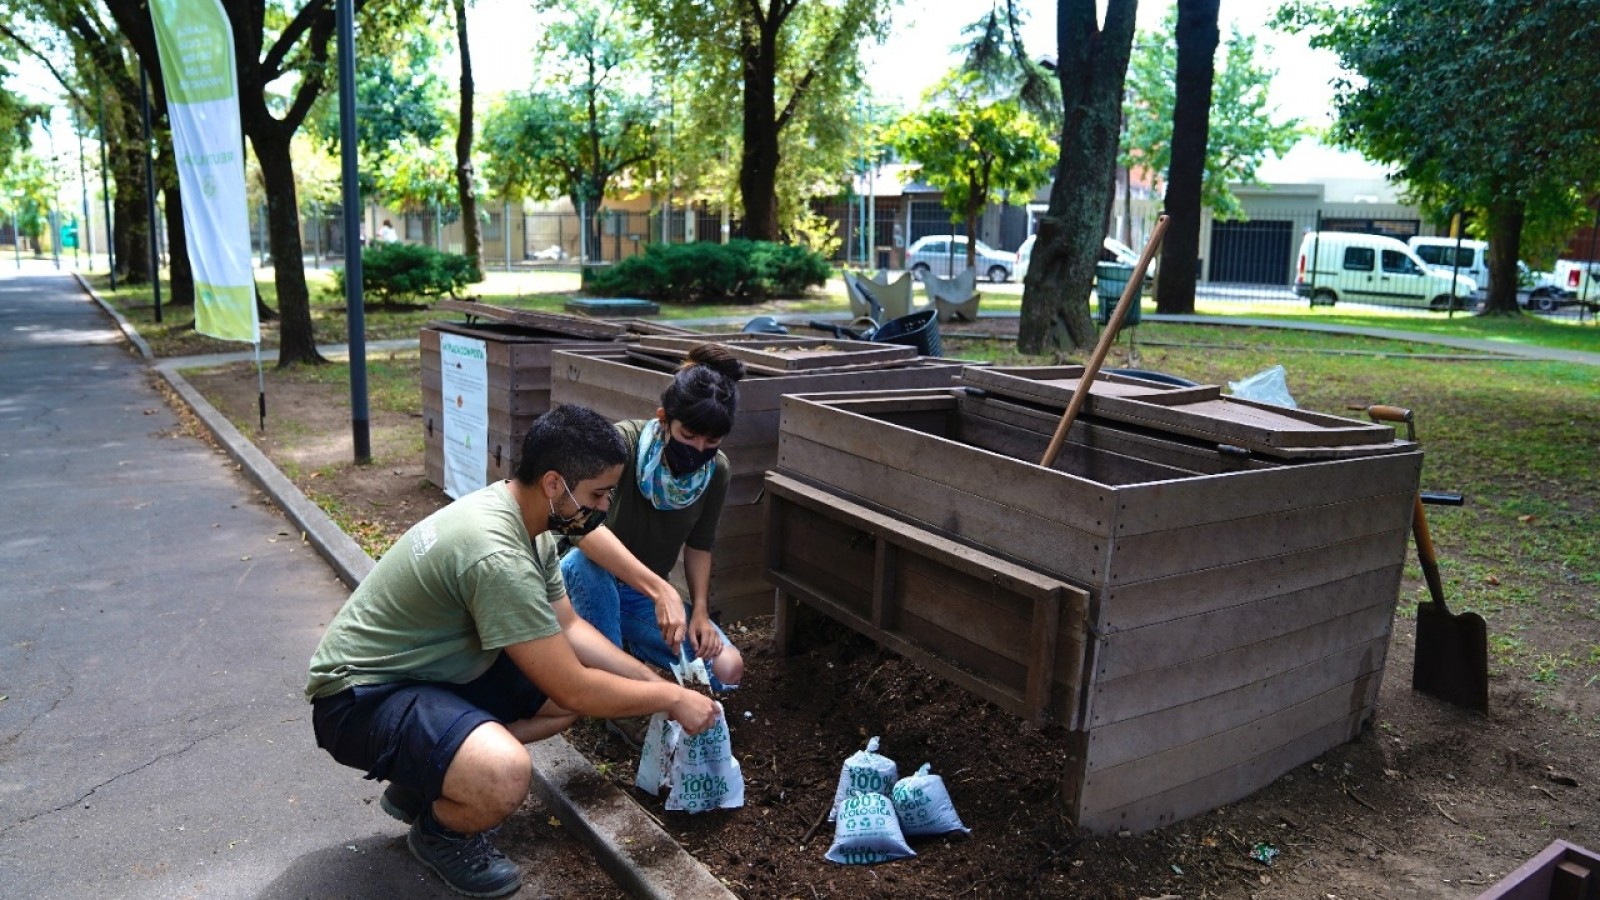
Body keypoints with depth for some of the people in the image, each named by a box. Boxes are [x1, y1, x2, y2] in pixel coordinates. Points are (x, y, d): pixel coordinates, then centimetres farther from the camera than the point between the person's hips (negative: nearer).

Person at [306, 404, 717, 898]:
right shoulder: (496, 557, -32)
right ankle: (439, 830, 1)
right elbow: (574, 692, -26)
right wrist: (672, 698, -13)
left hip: (440, 667, 10)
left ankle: (430, 773, 13)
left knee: (588, 683, 6)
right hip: (361, 695, -10)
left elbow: (568, 627, 10)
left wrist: (656, 681, 4)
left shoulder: (522, 516, -2)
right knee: (505, 776, -35)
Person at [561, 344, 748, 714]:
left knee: (727, 669, -14)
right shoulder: (625, 441, -27)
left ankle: (630, 648, 12)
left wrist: (699, 611, -9)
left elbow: (698, 546, 4)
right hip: (592, 582, -4)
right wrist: (661, 591, -48)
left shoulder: (716, 471, -10)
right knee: (584, 561, -39)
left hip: (649, 595, 4)